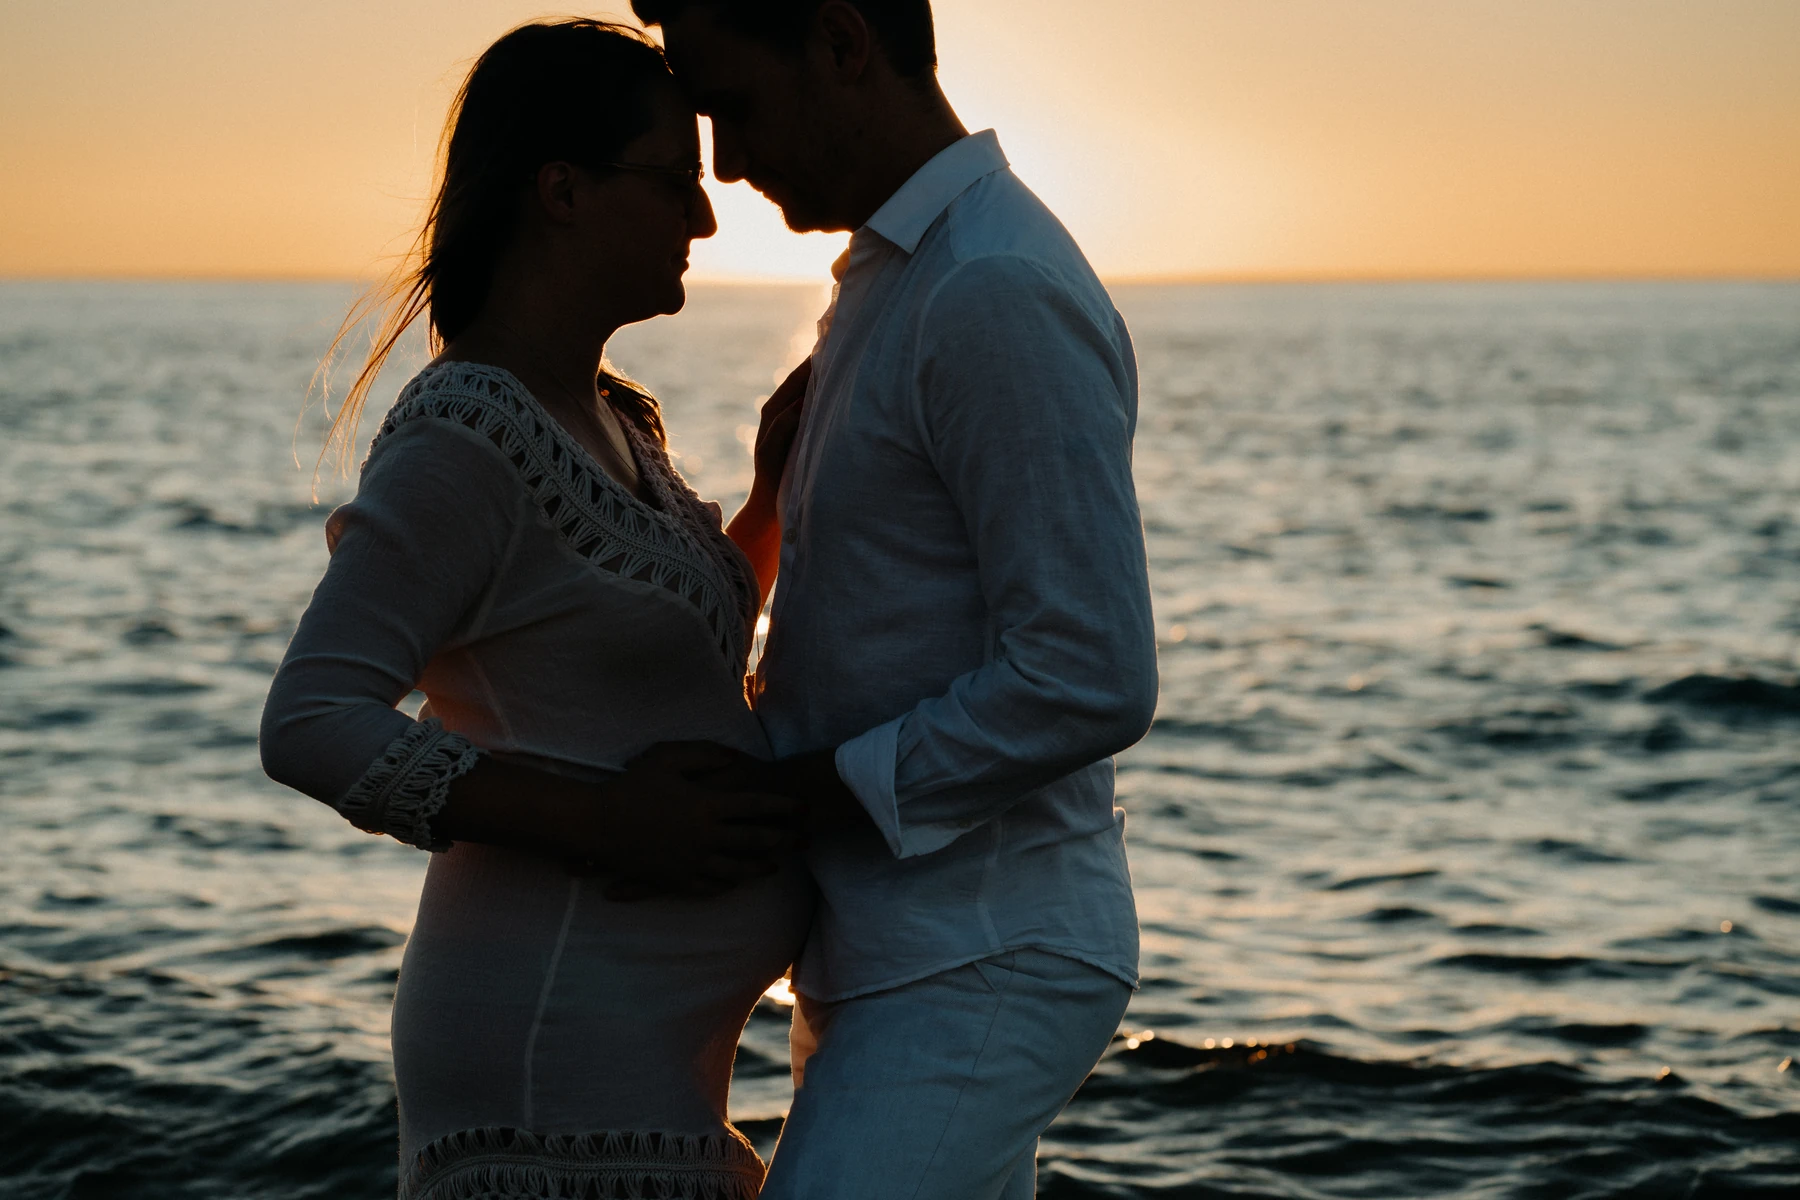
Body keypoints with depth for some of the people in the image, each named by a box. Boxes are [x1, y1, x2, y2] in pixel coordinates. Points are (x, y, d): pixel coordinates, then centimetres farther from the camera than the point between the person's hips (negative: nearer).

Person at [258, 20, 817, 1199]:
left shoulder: (606, 417, 13)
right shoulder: (464, 439, -16)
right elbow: (311, 724, -23)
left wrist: (774, 489, 9)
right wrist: (599, 821, -26)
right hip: (562, 1051, -10)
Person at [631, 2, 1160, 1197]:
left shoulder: (998, 293, -19)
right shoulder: (897, 284, 14)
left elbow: (1091, 682, -23)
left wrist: (805, 783, -17)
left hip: (980, 974, -10)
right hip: (903, 960, 10)